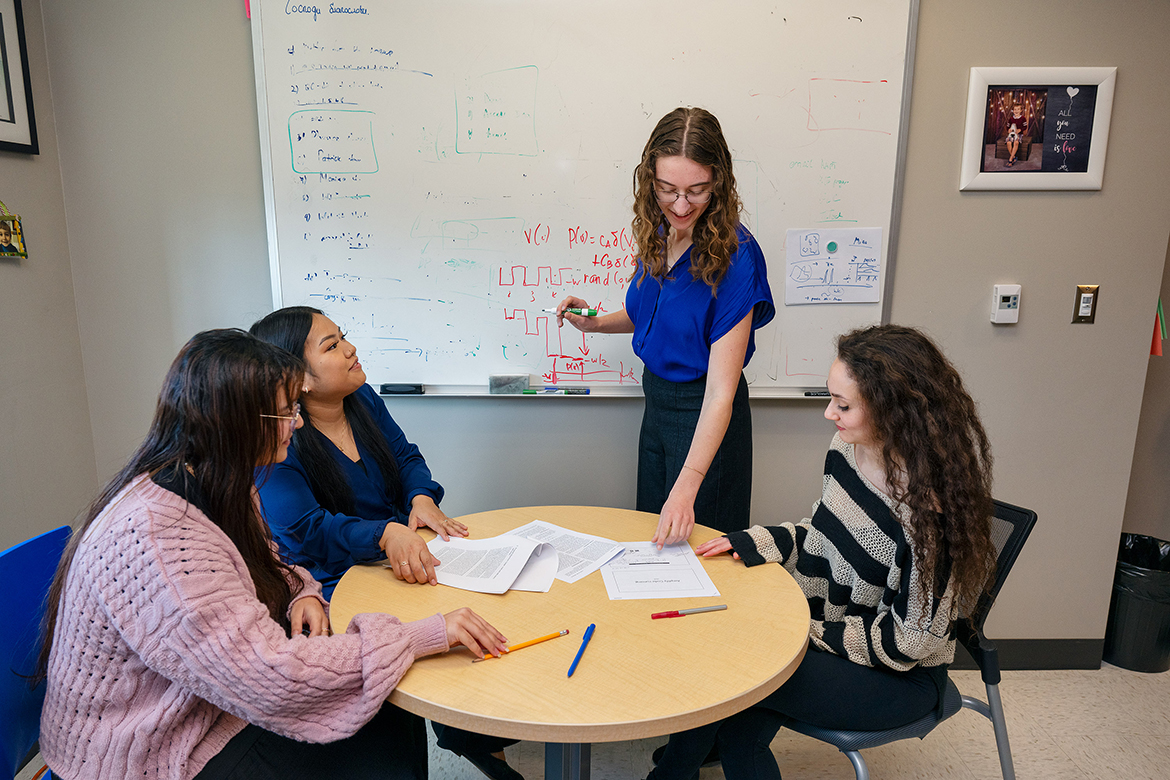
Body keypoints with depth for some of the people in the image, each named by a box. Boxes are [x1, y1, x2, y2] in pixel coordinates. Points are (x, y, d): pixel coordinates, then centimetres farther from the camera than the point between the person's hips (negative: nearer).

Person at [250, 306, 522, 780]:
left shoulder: (362, 398, 5)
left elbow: (405, 456, 11)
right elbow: (304, 529, -24)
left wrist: (422, 498, -11)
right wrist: (386, 534, -40)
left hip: (405, 559, 6)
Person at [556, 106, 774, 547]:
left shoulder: (734, 256, -25)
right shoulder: (658, 233, -4)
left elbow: (721, 389, -27)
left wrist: (687, 487, -32)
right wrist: (596, 323, -2)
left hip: (704, 414, -7)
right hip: (656, 401, 7)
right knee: (653, 533, 24)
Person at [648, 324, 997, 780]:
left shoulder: (931, 506, -28)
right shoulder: (849, 449, -7)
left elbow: (905, 642, -20)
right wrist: (752, 542, -5)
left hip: (903, 678, -6)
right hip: (828, 628, 6)